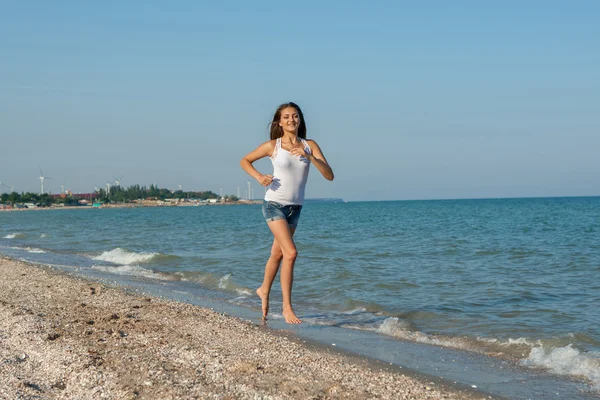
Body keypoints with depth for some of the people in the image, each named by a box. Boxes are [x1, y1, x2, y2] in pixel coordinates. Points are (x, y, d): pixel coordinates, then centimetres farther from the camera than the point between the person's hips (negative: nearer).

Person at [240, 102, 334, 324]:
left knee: (277, 255, 19)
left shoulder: (310, 145, -1)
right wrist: (259, 177, -12)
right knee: (290, 252, -18)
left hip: (295, 207, 4)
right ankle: (287, 307, -12)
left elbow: (329, 175, -9)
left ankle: (264, 291, 44)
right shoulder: (272, 146, -7)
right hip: (274, 204, -4)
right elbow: (245, 161, 7)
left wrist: (309, 157, -22)